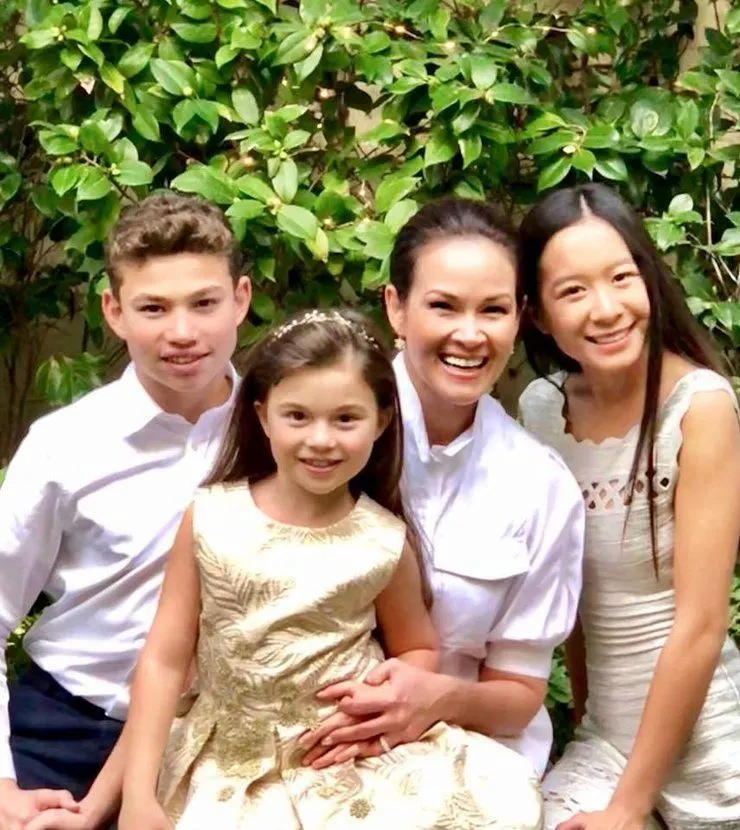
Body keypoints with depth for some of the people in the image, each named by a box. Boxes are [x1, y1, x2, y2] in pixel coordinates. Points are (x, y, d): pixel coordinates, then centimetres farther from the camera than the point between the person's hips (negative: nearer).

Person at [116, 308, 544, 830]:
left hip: (351, 759, 0)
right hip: (230, 767, 0)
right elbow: (165, 659, -4)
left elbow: (419, 650, 10)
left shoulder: (385, 542, -6)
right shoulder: (211, 519, -7)